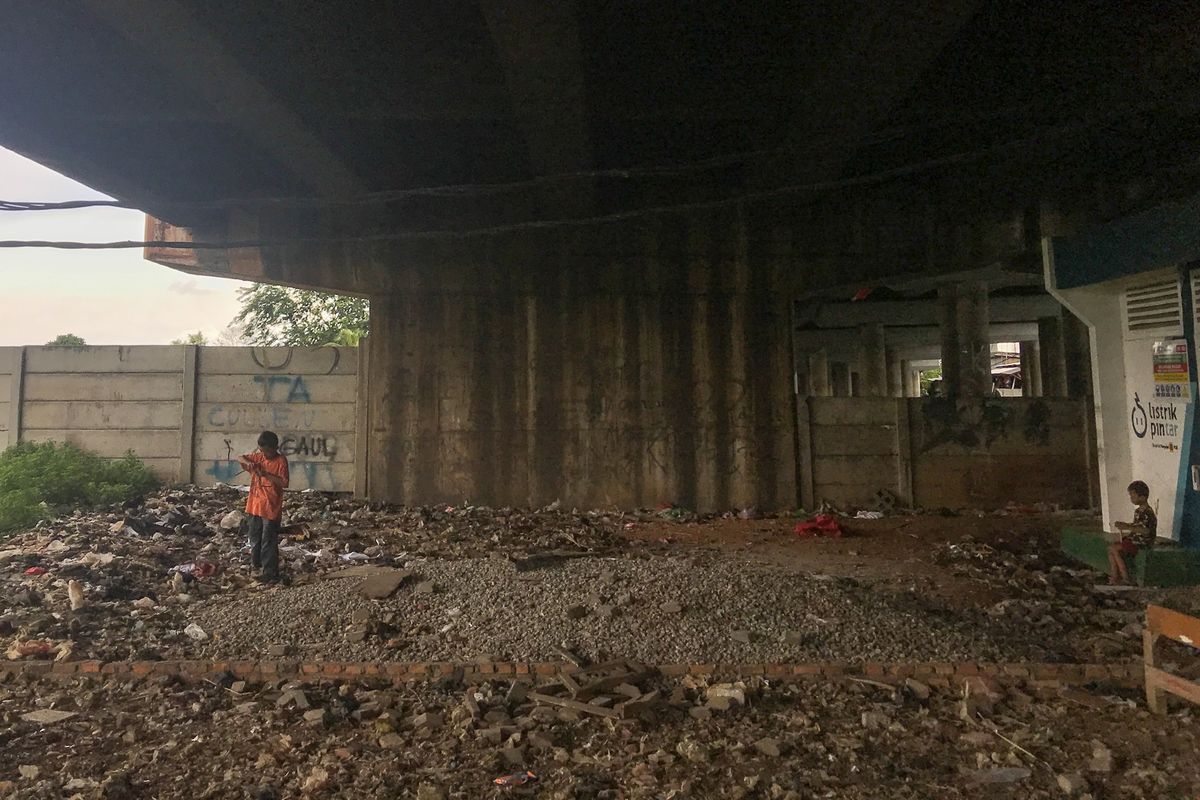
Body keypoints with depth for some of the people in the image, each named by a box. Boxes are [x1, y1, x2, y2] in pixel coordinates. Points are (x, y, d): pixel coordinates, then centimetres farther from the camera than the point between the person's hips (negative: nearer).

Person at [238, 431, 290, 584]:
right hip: (255, 506, 6)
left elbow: (284, 483, -17)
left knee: (269, 542, -3)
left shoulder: (281, 460, -12)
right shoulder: (258, 457, 5)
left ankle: (270, 573, 4)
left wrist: (266, 474, -24)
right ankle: (256, 565, 34)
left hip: (271, 508, -6)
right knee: (255, 539, 18)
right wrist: (247, 462, -10)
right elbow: (239, 458, 11)